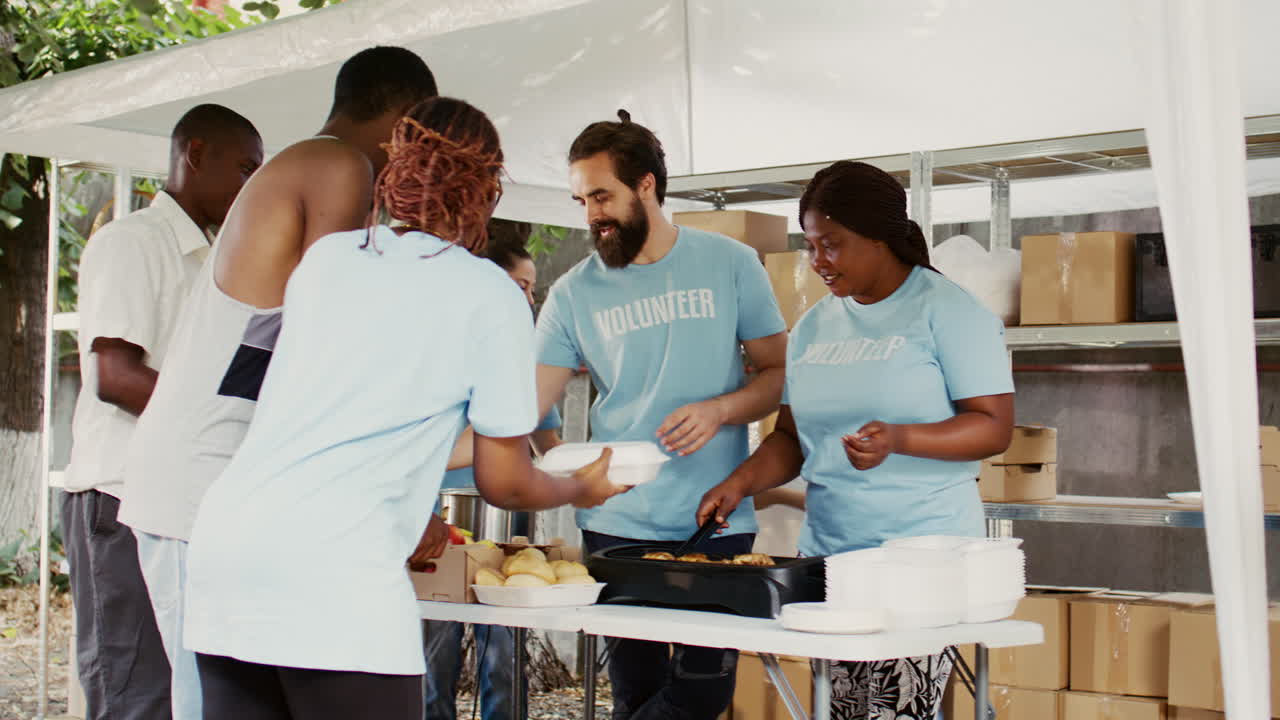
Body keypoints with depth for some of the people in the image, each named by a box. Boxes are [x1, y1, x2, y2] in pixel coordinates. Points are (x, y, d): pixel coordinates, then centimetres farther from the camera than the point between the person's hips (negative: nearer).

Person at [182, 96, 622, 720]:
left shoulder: (324, 256, 16)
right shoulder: (489, 297, 1)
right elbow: (504, 483, 7)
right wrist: (583, 489, 27)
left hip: (222, 551, 6)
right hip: (333, 574, -6)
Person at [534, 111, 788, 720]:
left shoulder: (730, 265, 2)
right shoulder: (574, 294, 3)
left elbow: (779, 372, 5)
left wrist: (720, 410, -14)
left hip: (718, 523, 0)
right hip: (616, 527, 1)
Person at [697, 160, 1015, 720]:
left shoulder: (946, 310, -3)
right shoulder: (813, 327, 15)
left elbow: (995, 428, -9)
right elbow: (793, 435, 18)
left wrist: (898, 438, -24)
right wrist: (742, 482, -1)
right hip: (827, 552, 6)